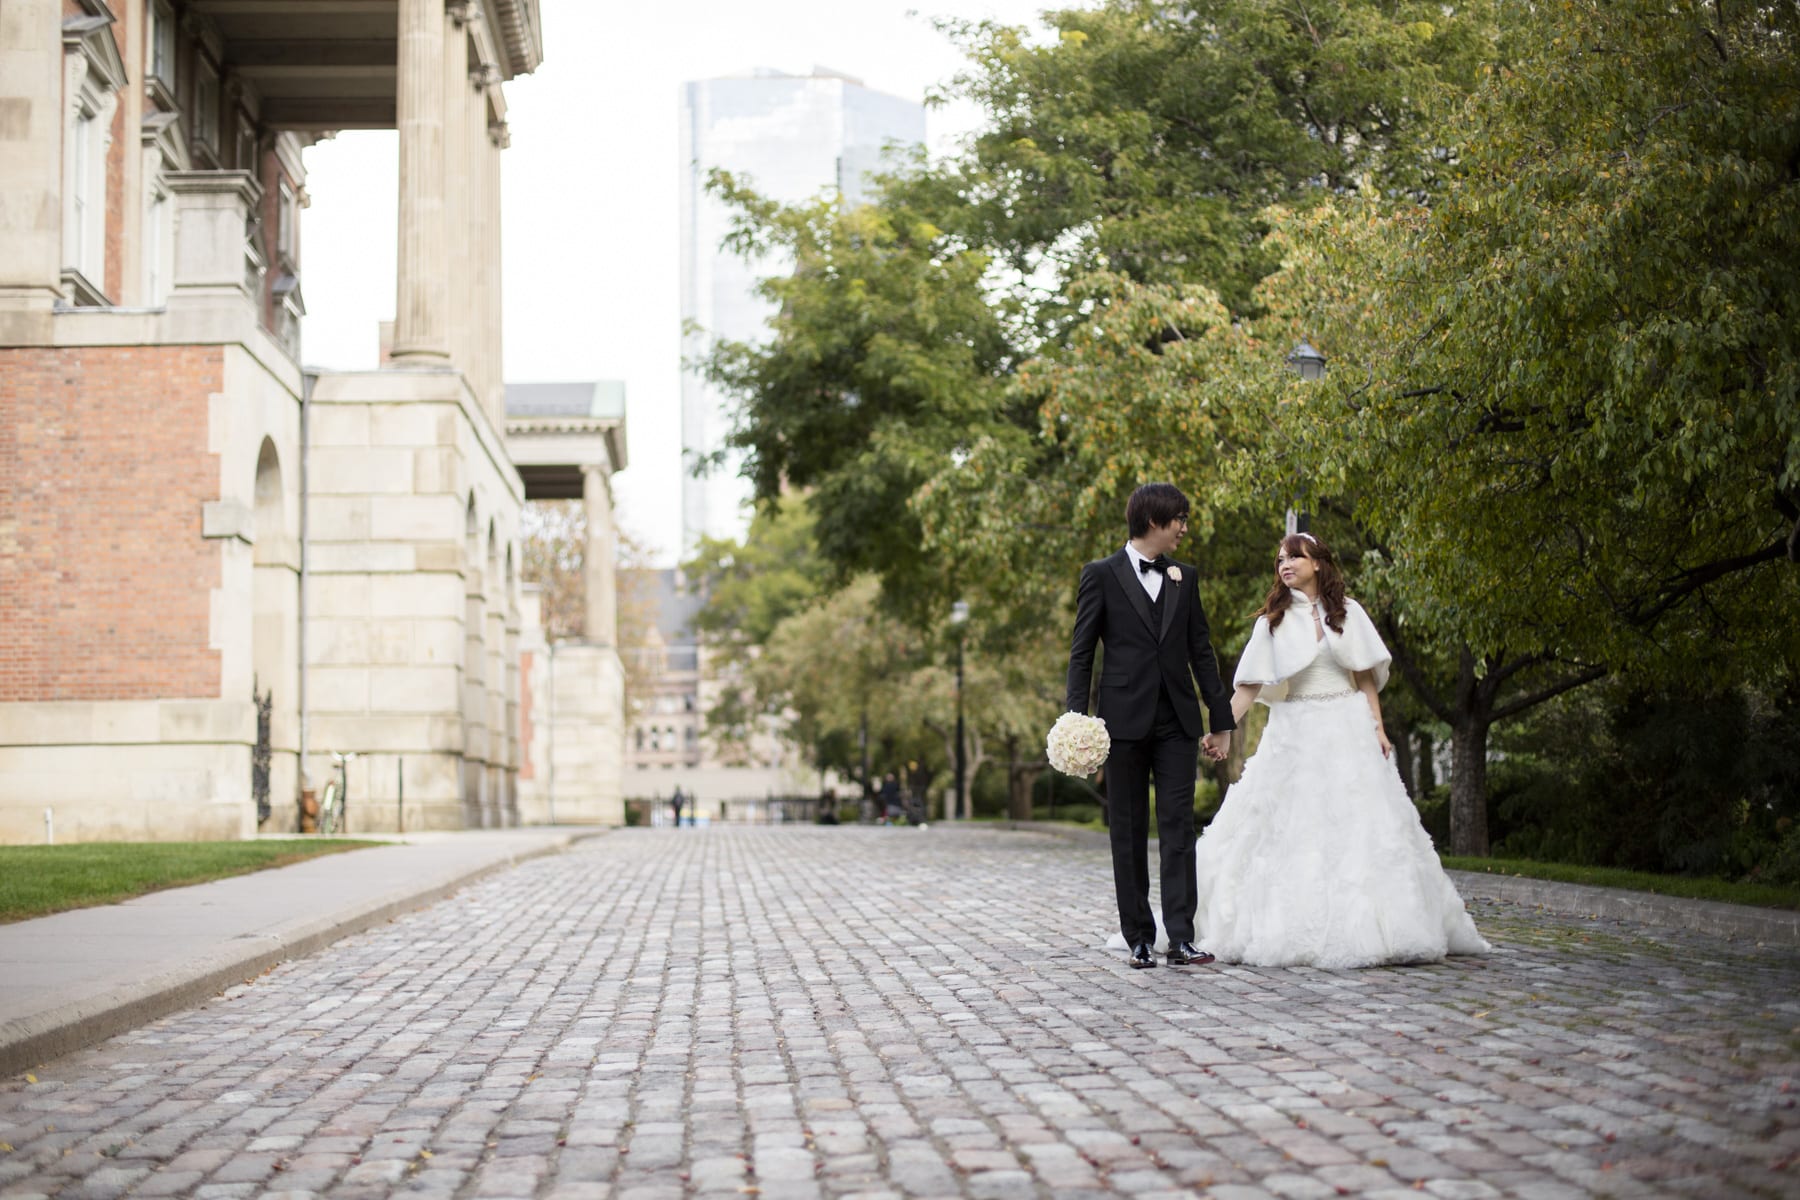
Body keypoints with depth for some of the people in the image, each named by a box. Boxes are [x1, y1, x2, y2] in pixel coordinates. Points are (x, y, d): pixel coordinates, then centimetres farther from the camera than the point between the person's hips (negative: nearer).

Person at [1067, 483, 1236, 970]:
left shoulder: (1185, 577, 12)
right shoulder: (1101, 575, 1)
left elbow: (1201, 651, 14)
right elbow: (1081, 652, 0)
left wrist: (1222, 719, 12)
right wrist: (1077, 720, -9)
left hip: (1177, 723, 3)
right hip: (1125, 720, -3)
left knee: (1178, 829, -4)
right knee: (1129, 833, 4)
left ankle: (1180, 938, -7)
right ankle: (1139, 938, 10)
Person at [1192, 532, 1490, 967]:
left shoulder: (1346, 612, 6)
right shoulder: (1273, 620, 5)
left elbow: (1365, 676, 6)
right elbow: (1250, 684, 0)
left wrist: (1377, 727, -4)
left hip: (1347, 731, 0)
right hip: (1295, 733, 0)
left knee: (1357, 827, -2)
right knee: (1291, 830, -3)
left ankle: (1363, 929, 4)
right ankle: (1292, 934, 2)